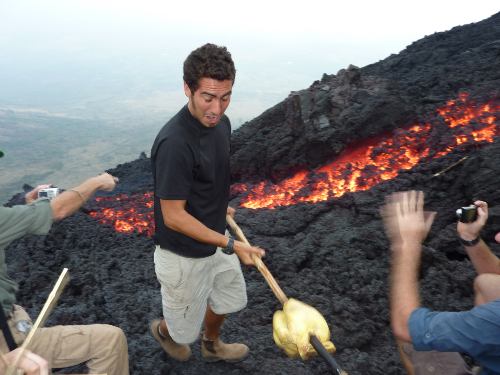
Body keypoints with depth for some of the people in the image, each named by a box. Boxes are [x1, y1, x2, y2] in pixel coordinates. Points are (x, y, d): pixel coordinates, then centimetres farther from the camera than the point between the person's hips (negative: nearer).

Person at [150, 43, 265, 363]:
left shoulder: (221, 123, -7)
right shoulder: (174, 143, -33)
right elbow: (173, 217, -27)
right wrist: (231, 246, -28)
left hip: (213, 237, 8)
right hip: (183, 255, -7)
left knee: (228, 300, 29)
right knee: (185, 329, 18)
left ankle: (212, 345, 59)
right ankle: (163, 331, 55)